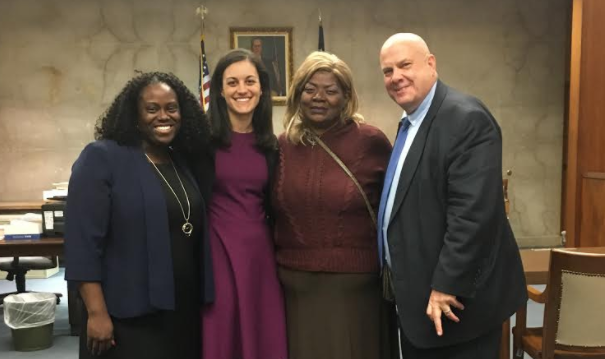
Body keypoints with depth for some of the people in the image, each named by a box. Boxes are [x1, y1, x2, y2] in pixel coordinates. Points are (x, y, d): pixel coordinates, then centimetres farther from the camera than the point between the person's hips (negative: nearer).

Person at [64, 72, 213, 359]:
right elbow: (83, 242, -15)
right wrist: (97, 312, -18)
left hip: (185, 311, 6)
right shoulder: (100, 158, -9)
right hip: (128, 317, -6)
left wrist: (203, 301, 11)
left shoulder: (185, 162, 9)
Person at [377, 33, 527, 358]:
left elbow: (473, 212, -25)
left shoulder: (466, 118, -18)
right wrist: (398, 280, 14)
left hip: (455, 299, -9)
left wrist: (447, 286, -23)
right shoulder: (410, 122, 12)